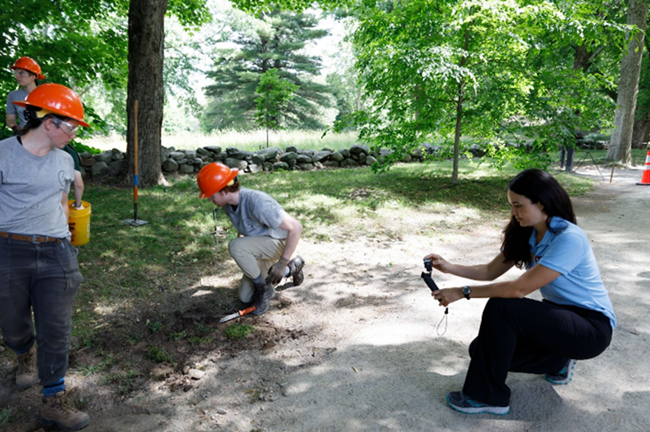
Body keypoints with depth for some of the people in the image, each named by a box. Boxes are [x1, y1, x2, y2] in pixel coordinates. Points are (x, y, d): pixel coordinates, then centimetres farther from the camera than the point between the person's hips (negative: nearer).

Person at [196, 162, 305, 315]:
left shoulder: (257, 203, -34)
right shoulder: (227, 204, -8)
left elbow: (296, 227, -32)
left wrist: (282, 263, -29)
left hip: (279, 243, -9)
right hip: (261, 249, 9)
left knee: (235, 246, -32)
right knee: (245, 297, 13)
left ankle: (264, 288, -10)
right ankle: (292, 269, 25)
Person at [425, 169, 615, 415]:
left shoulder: (569, 239, -26)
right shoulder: (526, 235, 0)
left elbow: (519, 289, -28)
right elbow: (490, 271, 5)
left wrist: (463, 293, -24)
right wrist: (449, 268, -8)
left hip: (592, 327, -8)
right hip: (560, 314, 8)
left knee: (500, 308, -28)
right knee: (483, 348, -3)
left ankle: (488, 398, -13)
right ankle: (558, 360, 15)